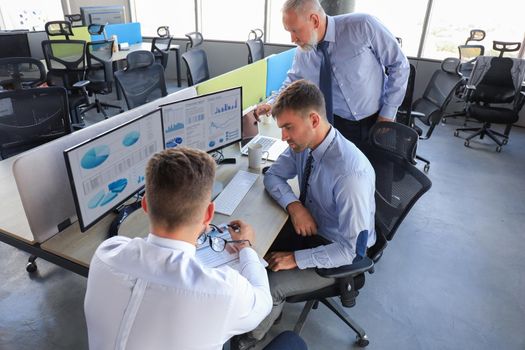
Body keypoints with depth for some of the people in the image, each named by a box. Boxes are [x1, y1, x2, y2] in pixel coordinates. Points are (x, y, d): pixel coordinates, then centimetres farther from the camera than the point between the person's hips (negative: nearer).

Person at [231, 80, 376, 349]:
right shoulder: (303, 144, -14)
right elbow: (272, 176, 1)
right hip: (309, 225, 7)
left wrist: (296, 259, -25)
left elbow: (350, 250, -29)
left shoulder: (351, 173, -35)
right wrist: (294, 205, -18)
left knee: (268, 286, -16)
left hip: (339, 251, -6)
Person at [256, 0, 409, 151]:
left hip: (377, 121, -2)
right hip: (338, 124, 2)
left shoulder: (362, 26, -19)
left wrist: (388, 113, -13)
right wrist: (272, 103, -5)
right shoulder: (302, 53, -8)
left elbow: (399, 65, -12)